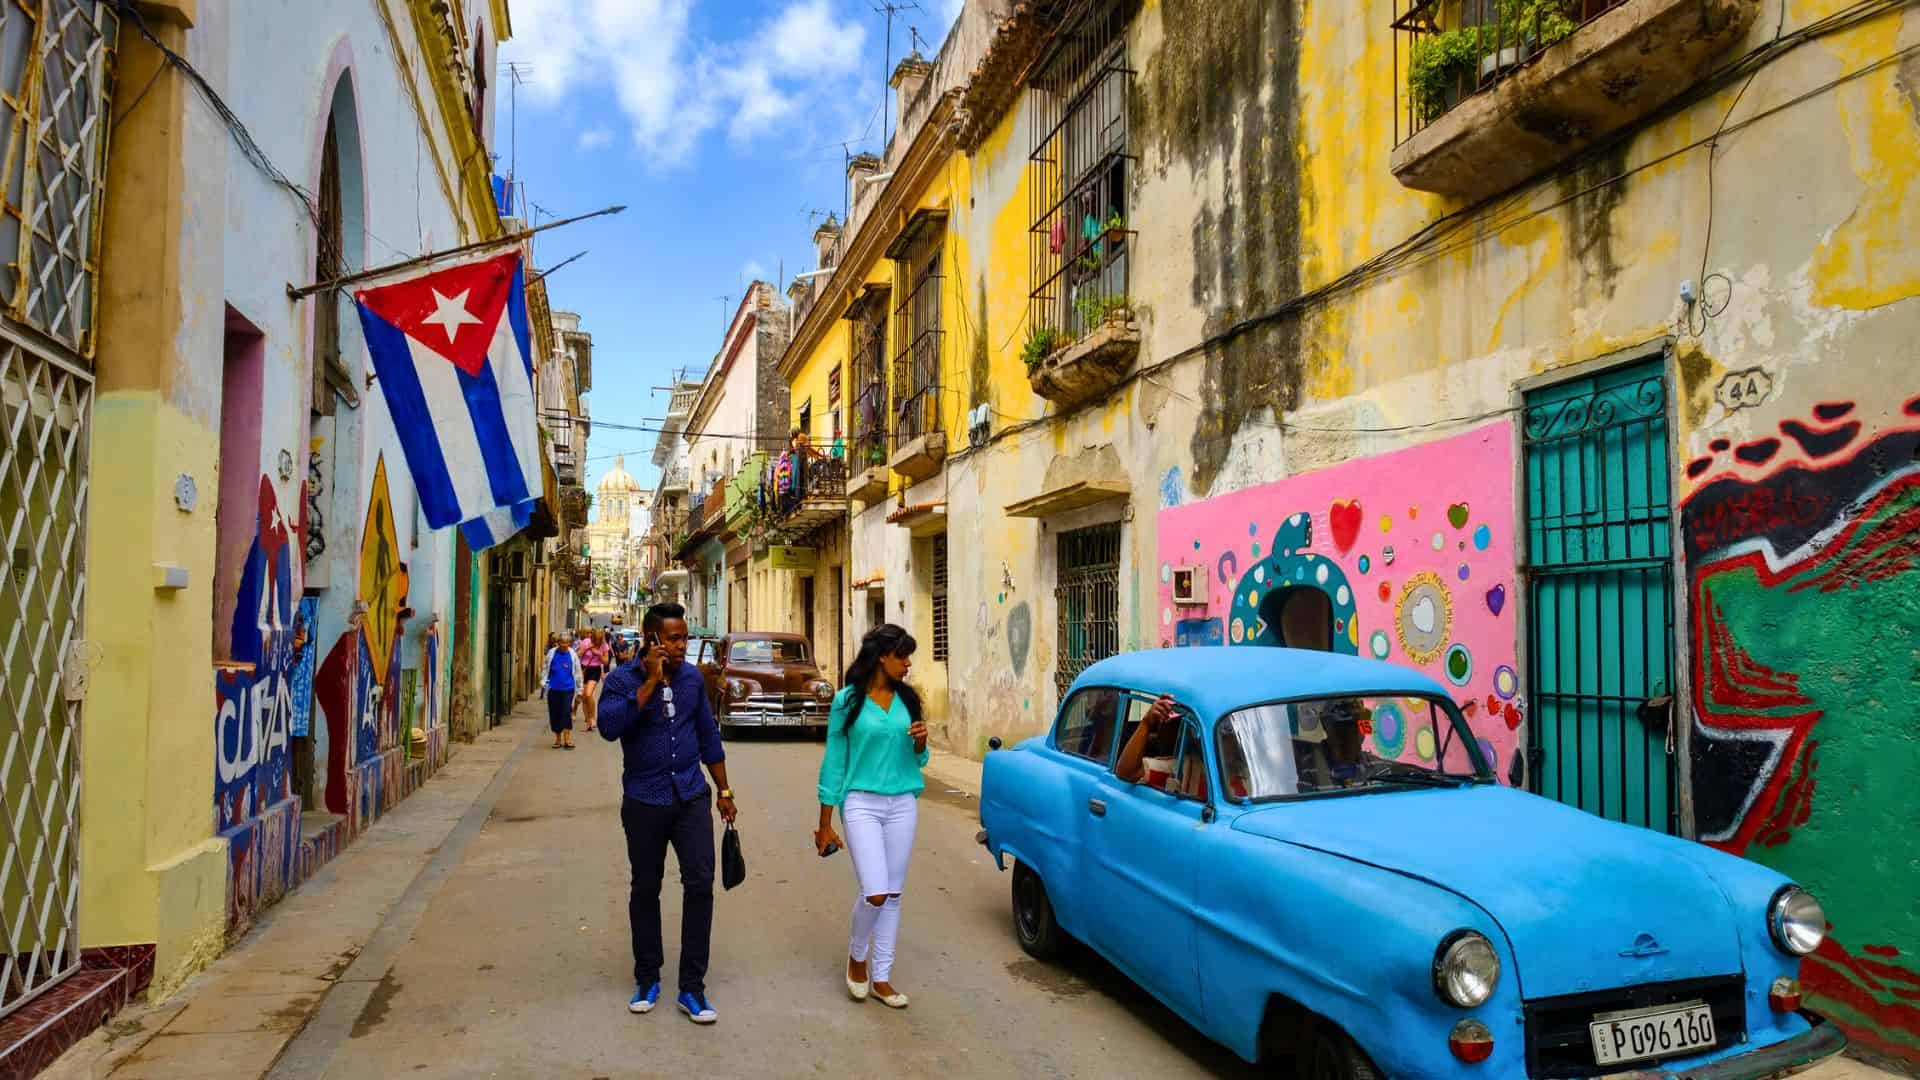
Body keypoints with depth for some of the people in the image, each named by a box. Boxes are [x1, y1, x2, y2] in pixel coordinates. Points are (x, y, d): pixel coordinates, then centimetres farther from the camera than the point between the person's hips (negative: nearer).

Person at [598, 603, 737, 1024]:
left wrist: (724, 791, 14)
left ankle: (692, 988, 4)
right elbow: (609, 727, -26)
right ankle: (647, 979, 28)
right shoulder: (622, 680, -7)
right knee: (645, 890, 11)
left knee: (700, 883, -6)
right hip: (644, 802, -2)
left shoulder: (693, 677, 4)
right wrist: (651, 681, -25)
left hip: (691, 797, 2)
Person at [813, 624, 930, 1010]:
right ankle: (857, 955, 19)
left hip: (903, 804, 4)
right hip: (862, 804, -4)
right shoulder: (848, 700, -5)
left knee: (893, 895, 8)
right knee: (874, 892, -11)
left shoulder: (906, 700, 6)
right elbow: (834, 761, -2)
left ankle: (881, 977, 21)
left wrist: (920, 742, -8)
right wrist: (825, 824, -1)